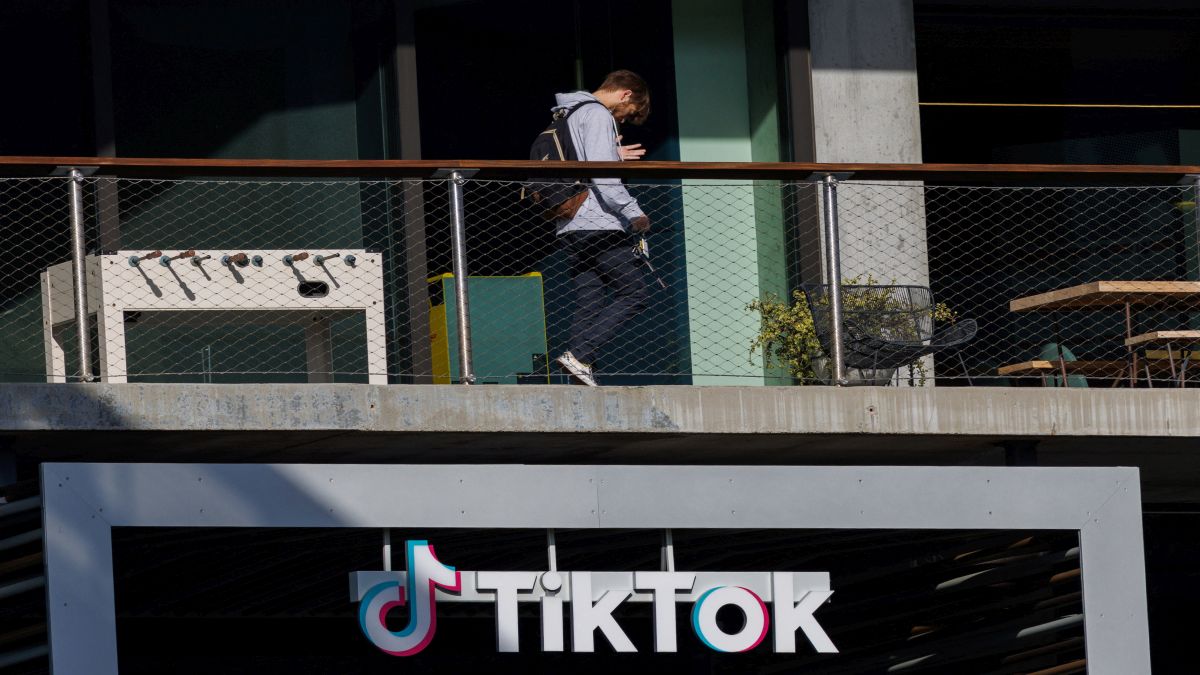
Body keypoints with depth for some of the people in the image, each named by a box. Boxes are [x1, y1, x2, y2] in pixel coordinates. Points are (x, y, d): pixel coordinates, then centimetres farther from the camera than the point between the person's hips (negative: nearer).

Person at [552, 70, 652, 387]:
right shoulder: (597, 116, -8)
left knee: (588, 304, 7)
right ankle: (579, 354, -19)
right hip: (599, 224, -9)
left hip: (571, 227, 9)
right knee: (632, 295, -7)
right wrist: (634, 212, -14)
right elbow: (601, 174, -18)